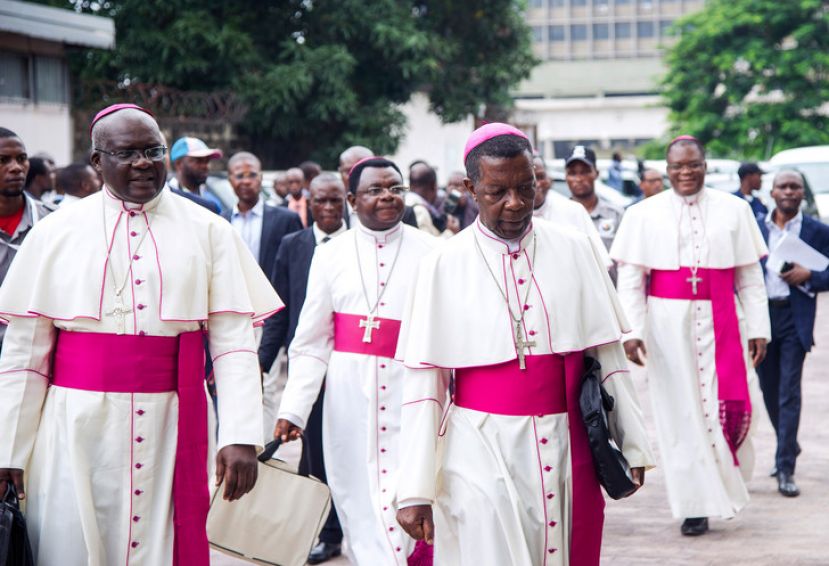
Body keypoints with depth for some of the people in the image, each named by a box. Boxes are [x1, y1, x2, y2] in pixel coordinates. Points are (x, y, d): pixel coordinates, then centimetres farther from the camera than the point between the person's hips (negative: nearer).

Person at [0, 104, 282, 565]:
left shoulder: (207, 231, 4)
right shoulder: (55, 233, 4)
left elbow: (233, 340, -1)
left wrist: (240, 436, -10)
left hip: (171, 427, 0)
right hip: (76, 428, 0)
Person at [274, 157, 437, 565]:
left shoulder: (431, 252, 1)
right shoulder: (331, 255, 6)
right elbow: (310, 343, 5)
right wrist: (292, 410, -3)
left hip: (410, 392, -2)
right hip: (349, 395, 2)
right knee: (358, 499, 7)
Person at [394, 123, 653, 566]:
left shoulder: (574, 250, 3)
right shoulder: (443, 266, -3)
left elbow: (608, 354, 7)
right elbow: (422, 384, -3)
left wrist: (630, 446, 6)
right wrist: (415, 490, -6)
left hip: (567, 450, 2)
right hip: (482, 455, -2)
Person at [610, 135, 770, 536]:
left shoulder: (734, 210, 6)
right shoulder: (644, 214, 3)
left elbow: (750, 277, 7)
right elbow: (630, 278, 0)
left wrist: (758, 328, 2)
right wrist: (631, 331, -9)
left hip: (720, 323, 0)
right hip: (668, 325, 0)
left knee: (729, 402, -7)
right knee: (680, 410, 2)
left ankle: (727, 476, 23)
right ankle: (696, 505, 11)